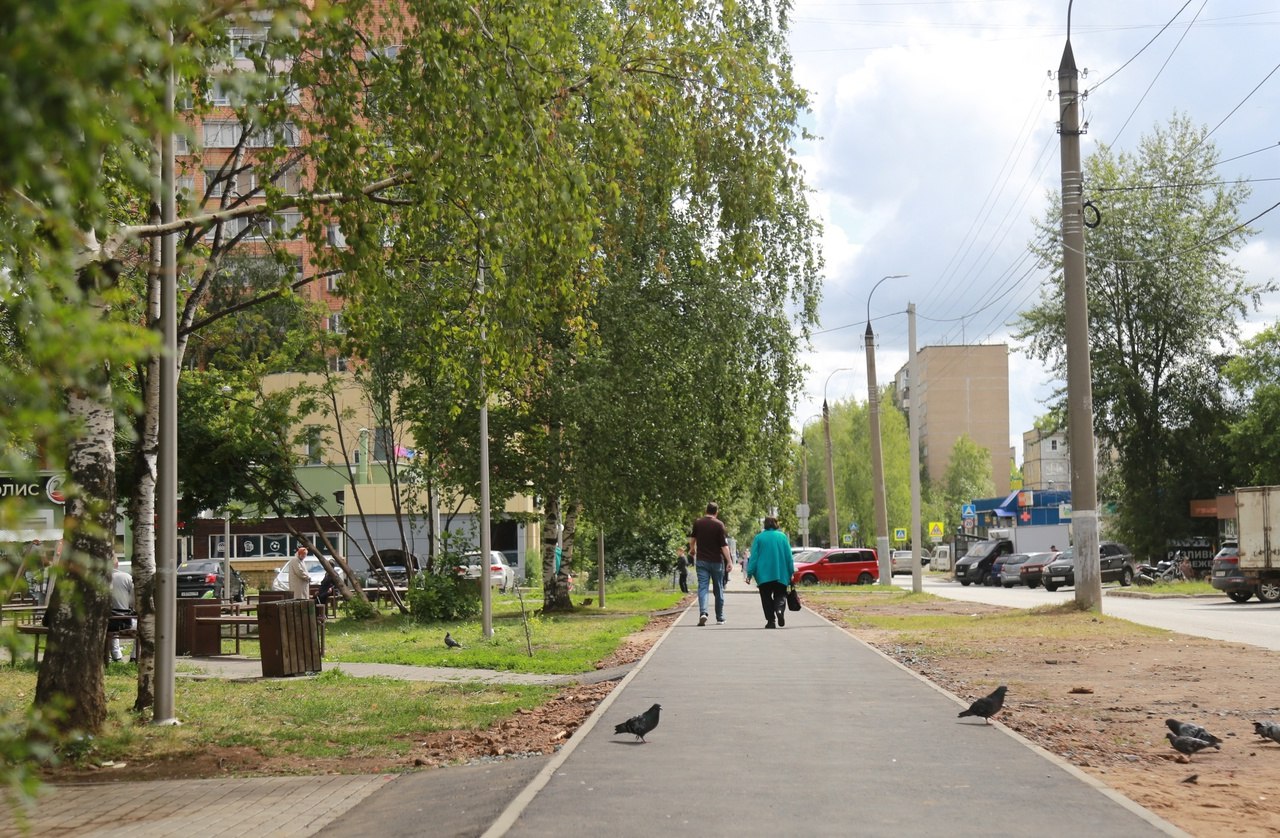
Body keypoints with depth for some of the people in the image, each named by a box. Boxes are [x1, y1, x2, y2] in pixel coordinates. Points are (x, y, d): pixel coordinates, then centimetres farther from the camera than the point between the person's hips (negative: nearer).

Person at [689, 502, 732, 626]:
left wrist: (692, 549, 40)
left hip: (701, 560, 2)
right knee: (718, 589, 11)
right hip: (716, 561, -2)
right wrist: (729, 561, -9)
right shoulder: (719, 525, -10)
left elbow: (692, 538, 21)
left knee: (702, 587, -4)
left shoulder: (698, 523, 2)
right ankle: (720, 618, 18)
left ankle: (703, 613, -26)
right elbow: (724, 545, -13)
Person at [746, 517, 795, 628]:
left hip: (764, 575, -1)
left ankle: (771, 621, 0)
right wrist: (791, 573, 8)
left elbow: (753, 557, -3)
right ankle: (779, 609, -22)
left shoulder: (759, 538, -1)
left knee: (766, 598, 8)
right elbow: (789, 556, 3)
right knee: (780, 594, 8)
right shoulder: (783, 536, 2)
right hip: (781, 574, 1)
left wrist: (750, 573, 0)